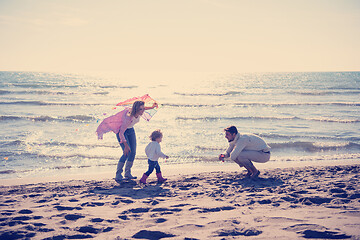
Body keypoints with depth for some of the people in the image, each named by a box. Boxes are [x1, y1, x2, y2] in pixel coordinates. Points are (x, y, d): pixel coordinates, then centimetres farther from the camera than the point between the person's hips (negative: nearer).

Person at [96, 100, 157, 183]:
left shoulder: (138, 113, -20)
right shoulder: (129, 118, -39)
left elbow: (142, 109, 8)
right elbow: (121, 133, -34)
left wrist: (152, 107, 10)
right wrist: (126, 145, -36)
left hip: (130, 130, 7)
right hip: (121, 131, -7)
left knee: (133, 152, 2)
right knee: (126, 153, -19)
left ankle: (127, 173, 13)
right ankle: (118, 175, -13)